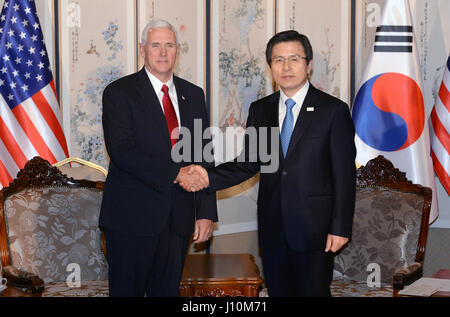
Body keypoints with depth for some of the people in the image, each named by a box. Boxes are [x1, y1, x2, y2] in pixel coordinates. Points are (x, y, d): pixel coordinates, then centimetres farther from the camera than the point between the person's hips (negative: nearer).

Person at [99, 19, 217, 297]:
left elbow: (204, 156, 10)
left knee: (168, 289, 12)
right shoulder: (120, 92, -3)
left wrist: (206, 212, 2)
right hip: (133, 215, -4)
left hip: (179, 218, 4)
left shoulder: (193, 95, 12)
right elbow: (121, 150, -15)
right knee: (127, 290, 4)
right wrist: (174, 172, -20)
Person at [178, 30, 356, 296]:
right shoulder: (260, 110, 10)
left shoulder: (333, 110, -4)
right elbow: (249, 163, 8)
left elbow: (345, 174, -6)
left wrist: (340, 227, -10)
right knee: (278, 291, 12)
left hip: (314, 228, -4)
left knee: (313, 291, 3)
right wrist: (209, 178, -10)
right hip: (272, 227, 4)